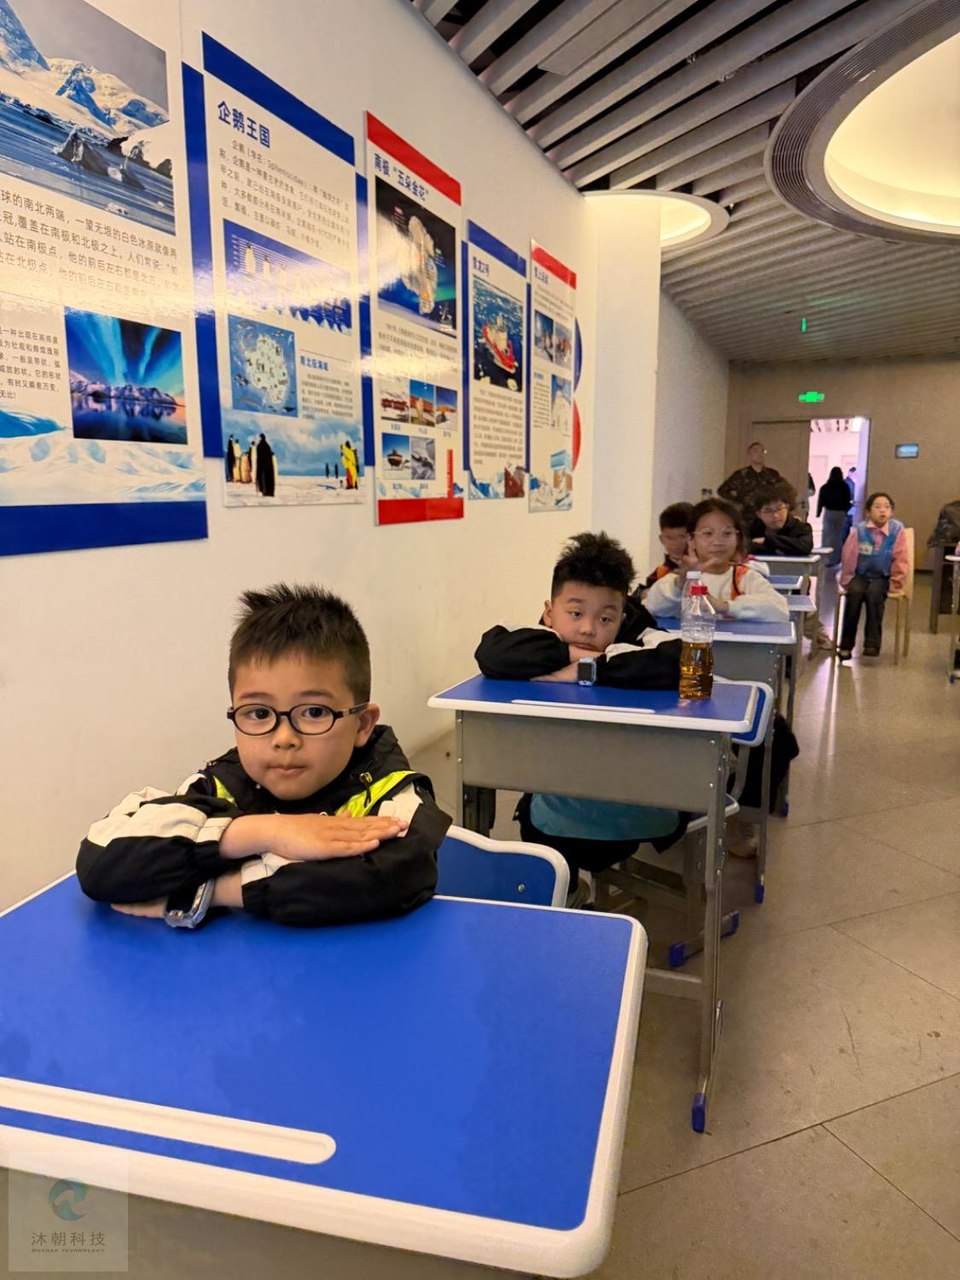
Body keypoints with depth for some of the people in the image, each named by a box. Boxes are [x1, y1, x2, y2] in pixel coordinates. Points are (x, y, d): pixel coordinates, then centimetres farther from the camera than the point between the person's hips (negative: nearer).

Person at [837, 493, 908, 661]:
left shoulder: (897, 530, -9)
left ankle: (872, 642, -25)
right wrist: (847, 580, 1)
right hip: (860, 575, 1)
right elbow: (848, 556, -1)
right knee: (855, 592, -29)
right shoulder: (858, 529, -9)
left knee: (874, 593, -32)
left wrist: (894, 583, -4)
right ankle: (846, 644, -22)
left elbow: (900, 560, -4)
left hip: (882, 577, -1)